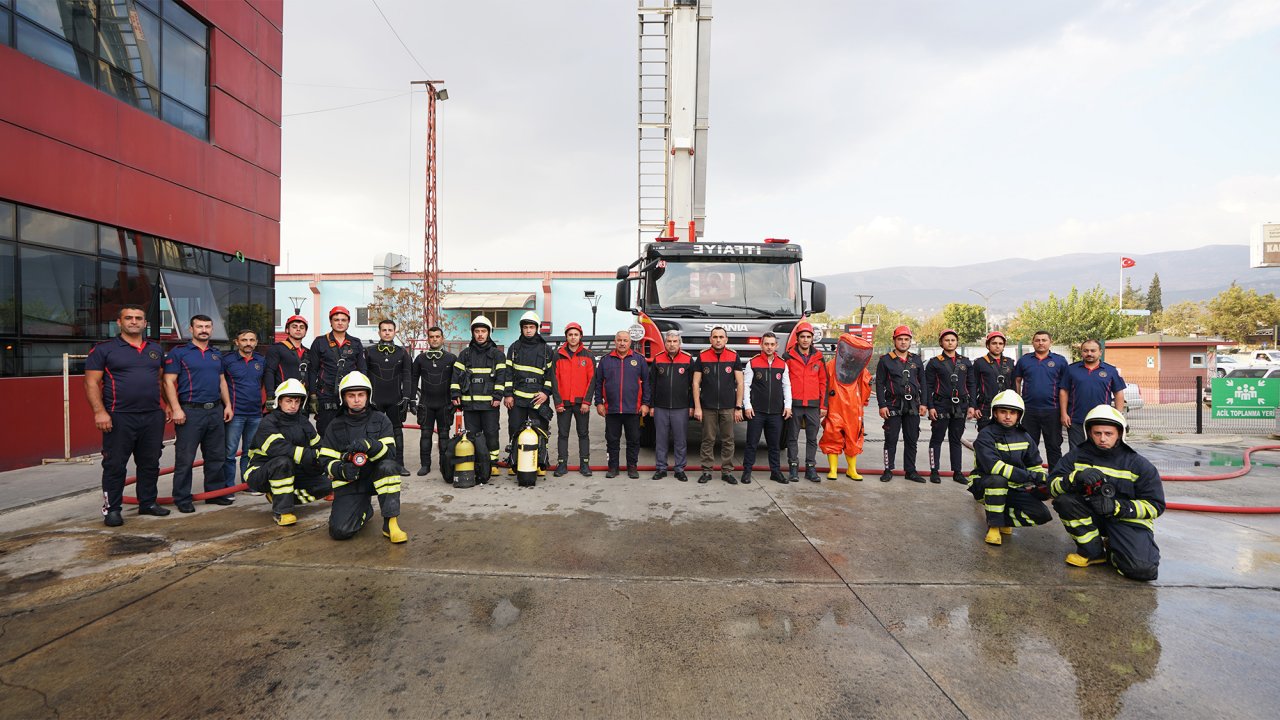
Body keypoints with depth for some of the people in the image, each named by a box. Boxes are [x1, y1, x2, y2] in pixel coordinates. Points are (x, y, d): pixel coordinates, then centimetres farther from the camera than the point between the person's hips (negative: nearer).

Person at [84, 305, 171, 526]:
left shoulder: (156, 350, 14)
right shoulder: (103, 349, -1)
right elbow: (91, 383, -5)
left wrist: (167, 404, 14)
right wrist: (99, 411, -15)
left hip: (153, 417, 4)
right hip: (119, 418, -4)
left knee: (150, 463, 11)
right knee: (115, 465, 2)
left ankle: (148, 503, 22)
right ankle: (111, 509, 13)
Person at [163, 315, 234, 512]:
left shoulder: (217, 354, 15)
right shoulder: (178, 353, -2)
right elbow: (169, 382, -7)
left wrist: (227, 405, 11)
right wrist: (176, 409, -15)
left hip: (216, 411, 6)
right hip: (190, 411, -5)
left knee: (216, 456, 11)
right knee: (185, 458, -1)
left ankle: (215, 492, 21)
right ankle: (182, 498, 9)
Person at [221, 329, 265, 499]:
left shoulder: (262, 361, 10)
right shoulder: (227, 360, -2)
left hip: (256, 414, 4)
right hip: (235, 414, -4)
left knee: (250, 451, 12)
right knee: (230, 452, -2)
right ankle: (228, 487, 7)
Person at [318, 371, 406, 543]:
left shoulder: (380, 420, 1)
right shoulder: (335, 427, 7)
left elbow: (390, 453, -11)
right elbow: (327, 462, 4)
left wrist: (369, 445, -32)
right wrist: (342, 470, -19)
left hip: (375, 477, -1)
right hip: (348, 484, 1)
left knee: (388, 466, -36)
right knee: (340, 531, -19)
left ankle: (390, 523, -26)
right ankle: (364, 510, 17)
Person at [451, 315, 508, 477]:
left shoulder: (497, 353, 6)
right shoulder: (465, 354, 13)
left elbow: (501, 376, -1)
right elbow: (456, 374, 11)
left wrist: (498, 396, -9)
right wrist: (455, 394, 2)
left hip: (490, 403, -2)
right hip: (469, 402, 2)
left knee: (491, 434, 0)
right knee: (472, 435, 6)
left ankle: (492, 463, 9)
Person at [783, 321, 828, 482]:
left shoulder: (819, 358, 8)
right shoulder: (788, 356, 0)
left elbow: (823, 382, 10)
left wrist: (823, 405, 5)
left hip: (813, 405, 2)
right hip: (794, 404, -2)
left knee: (812, 438, 8)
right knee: (792, 438, 4)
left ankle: (811, 468, 17)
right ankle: (793, 468, 13)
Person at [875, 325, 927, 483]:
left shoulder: (916, 360, 12)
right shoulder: (885, 360, 0)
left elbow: (922, 383, 14)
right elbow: (880, 384, -2)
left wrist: (923, 403, 6)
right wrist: (882, 405, -9)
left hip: (913, 407, 3)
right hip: (893, 406, -3)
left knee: (911, 440, 8)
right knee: (891, 440, 0)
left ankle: (910, 471, 18)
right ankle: (888, 470, 10)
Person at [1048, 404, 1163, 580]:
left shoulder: (1139, 464, -6)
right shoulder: (1077, 455, -4)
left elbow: (1155, 506, -5)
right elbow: (1053, 485, -12)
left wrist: (1117, 507, -22)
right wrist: (1076, 477, -33)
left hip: (1129, 520, -2)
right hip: (1092, 515, 2)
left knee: (1142, 569, -27)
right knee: (1064, 500, -29)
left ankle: (1112, 551, 11)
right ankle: (1093, 551, -7)